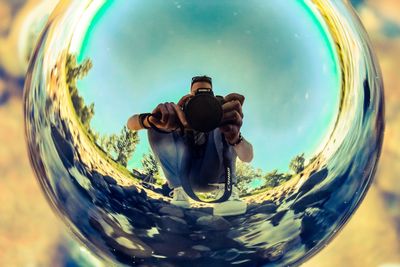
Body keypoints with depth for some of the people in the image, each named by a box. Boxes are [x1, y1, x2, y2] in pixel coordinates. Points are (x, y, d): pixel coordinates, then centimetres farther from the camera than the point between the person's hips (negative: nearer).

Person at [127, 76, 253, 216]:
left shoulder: (219, 116, -9)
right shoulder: (180, 115, -6)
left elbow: (247, 157, -25)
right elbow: (131, 123, -19)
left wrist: (236, 137, -51)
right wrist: (151, 120, -46)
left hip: (212, 175, -1)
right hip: (184, 175, 2)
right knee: (156, 126, -17)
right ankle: (179, 191, -18)